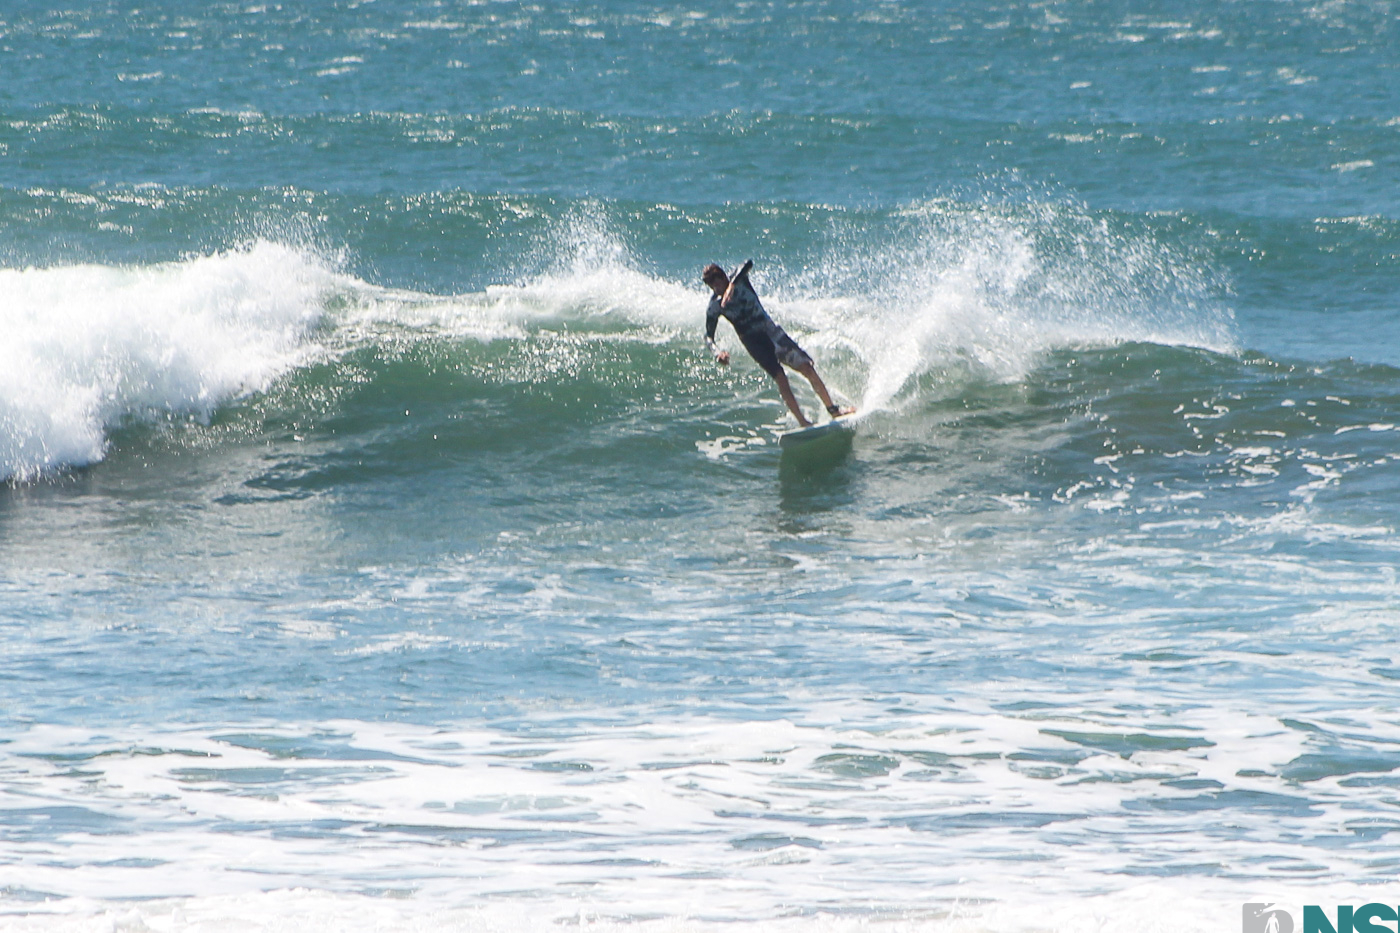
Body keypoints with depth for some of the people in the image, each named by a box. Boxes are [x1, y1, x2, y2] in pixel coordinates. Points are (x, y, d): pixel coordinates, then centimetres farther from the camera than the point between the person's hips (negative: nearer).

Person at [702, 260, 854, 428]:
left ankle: (833, 409, 6)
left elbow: (748, 264, -27)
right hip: (752, 340, -2)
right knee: (780, 377, -20)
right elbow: (708, 336, -4)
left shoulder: (739, 280, -5)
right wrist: (717, 352, -26)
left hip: (771, 330, 2)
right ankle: (803, 422, -20)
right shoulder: (715, 305, -4)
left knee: (807, 367, -6)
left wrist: (732, 284, -42)